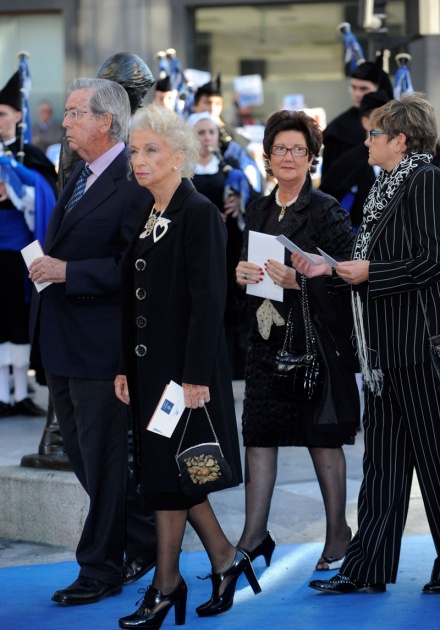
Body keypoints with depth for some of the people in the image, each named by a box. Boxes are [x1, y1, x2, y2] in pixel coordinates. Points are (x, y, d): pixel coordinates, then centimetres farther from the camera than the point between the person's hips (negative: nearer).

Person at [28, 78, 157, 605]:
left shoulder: (133, 184, -16)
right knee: (81, 453, 16)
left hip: (99, 342, -10)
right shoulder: (78, 175, 13)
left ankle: (101, 570, 13)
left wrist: (68, 272, -22)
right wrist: (45, 264, 6)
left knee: (102, 459, 1)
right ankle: (146, 538, 30)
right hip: (61, 343, 10)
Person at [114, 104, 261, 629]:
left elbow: (208, 301, -17)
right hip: (149, 365, 8)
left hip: (185, 365, -8)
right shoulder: (145, 217, 11)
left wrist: (195, 377, -21)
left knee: (168, 472, -1)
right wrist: (125, 367, 9)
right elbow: (133, 299, 13)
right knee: (164, 470, 11)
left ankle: (166, 584, 10)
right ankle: (224, 558, 25)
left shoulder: (199, 214, -13)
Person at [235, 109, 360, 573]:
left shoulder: (326, 211, -6)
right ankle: (254, 537, 9)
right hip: (268, 336, 6)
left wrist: (300, 281, -24)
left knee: (322, 437, 2)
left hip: (316, 335, -5)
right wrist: (241, 275, -5)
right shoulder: (258, 211, 11)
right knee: (258, 433, 3)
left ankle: (337, 532, 16)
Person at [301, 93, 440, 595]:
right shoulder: (385, 187, 17)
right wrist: (330, 271, 11)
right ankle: (368, 568, 14)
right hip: (385, 346, 10)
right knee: (382, 455, 10)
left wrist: (368, 273, -14)